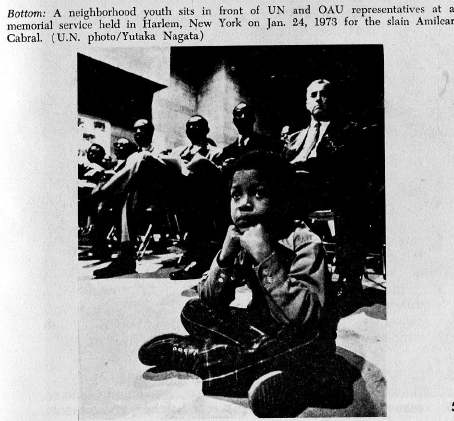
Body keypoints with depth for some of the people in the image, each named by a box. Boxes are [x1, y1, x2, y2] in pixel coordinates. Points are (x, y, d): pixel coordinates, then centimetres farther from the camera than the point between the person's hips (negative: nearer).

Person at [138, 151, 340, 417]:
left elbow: (304, 317, -36)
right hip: (262, 329, 5)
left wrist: (266, 256, -37)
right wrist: (225, 257, -23)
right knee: (192, 311, -1)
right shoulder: (241, 240, -5)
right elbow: (210, 303, -5)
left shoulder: (305, 244, -22)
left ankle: (189, 355, -23)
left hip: (306, 344, -5)